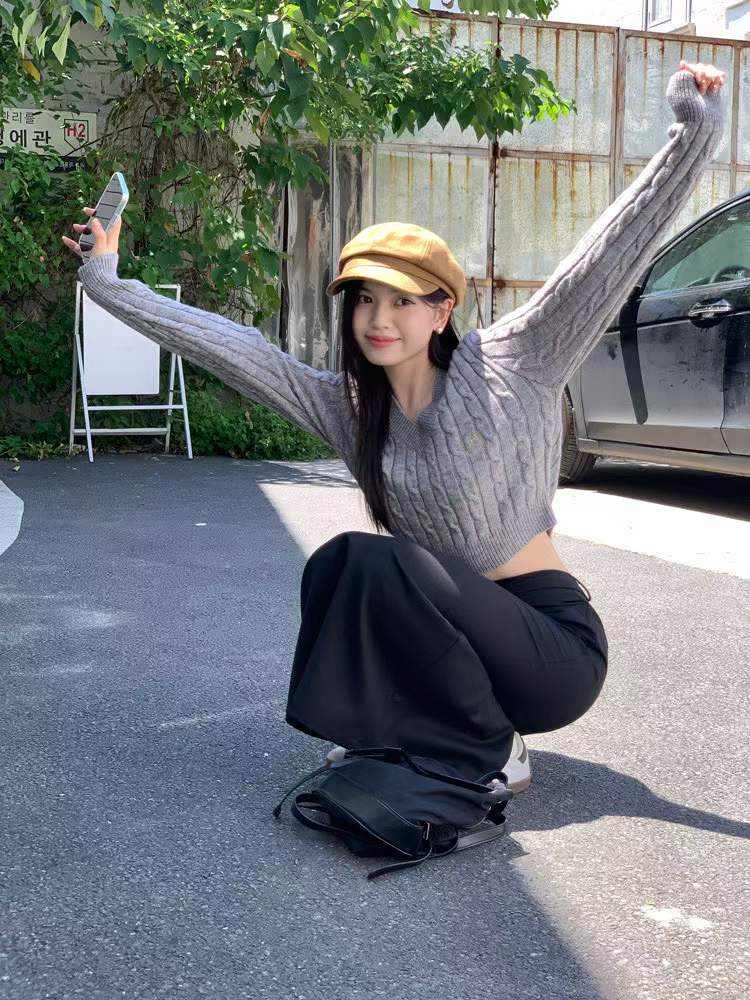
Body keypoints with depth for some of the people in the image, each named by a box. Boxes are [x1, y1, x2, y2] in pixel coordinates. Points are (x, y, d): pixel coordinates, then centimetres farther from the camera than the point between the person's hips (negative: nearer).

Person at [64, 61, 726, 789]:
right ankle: (394, 731, 3)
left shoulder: (507, 366, -11)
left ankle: (489, 753, -8)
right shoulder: (344, 405, 2)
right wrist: (109, 284, -3)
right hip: (453, 635, 6)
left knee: (378, 561, -24)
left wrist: (695, 133, -18)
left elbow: (610, 253, -14)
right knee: (334, 566, -13)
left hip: (554, 644, -5)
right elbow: (228, 345, 0)